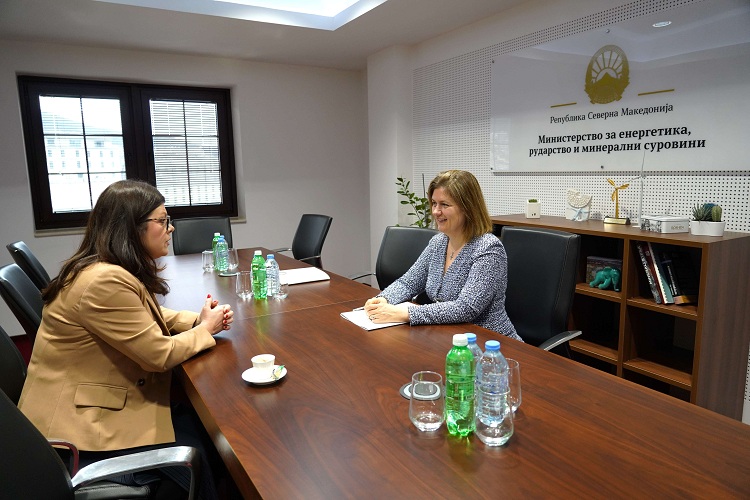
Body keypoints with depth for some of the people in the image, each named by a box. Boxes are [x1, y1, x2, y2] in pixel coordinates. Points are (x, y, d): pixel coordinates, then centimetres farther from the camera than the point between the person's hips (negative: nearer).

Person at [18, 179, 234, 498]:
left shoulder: (119, 269, 3)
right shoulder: (105, 281, -29)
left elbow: (149, 316, 16)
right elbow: (160, 354, -25)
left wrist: (198, 319, -2)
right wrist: (205, 329, -7)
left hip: (101, 401, 9)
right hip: (80, 425, -9)